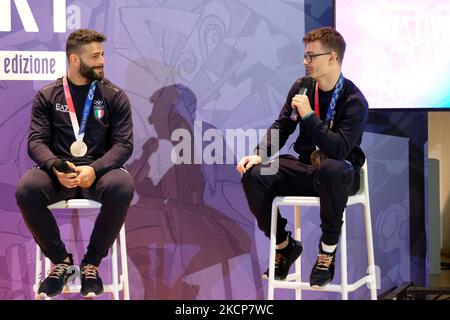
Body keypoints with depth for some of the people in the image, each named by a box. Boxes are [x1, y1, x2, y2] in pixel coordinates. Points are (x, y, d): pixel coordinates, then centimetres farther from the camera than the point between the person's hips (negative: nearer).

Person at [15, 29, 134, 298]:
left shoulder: (114, 96, 6)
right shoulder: (47, 96, 8)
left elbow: (124, 143, -2)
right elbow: (36, 141, 1)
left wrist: (94, 169, -21)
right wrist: (55, 167, -22)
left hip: (99, 171, 0)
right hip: (59, 172, 1)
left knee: (123, 186, -35)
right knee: (26, 189, -31)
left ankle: (92, 263, -12)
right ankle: (61, 261, -7)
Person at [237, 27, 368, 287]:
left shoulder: (354, 100, -14)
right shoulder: (302, 87, 5)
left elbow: (340, 149, -25)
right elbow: (281, 127, 8)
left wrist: (309, 116, -26)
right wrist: (259, 155, -10)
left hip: (340, 172, -5)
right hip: (306, 168, 5)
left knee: (330, 168, -42)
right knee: (254, 176, -19)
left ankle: (328, 247, -21)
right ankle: (284, 245, 2)